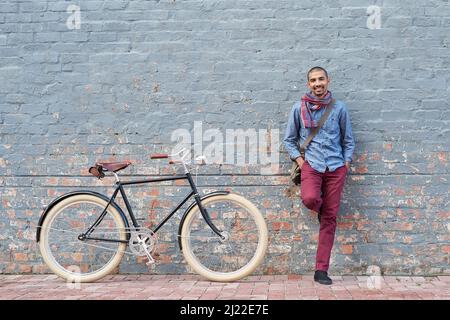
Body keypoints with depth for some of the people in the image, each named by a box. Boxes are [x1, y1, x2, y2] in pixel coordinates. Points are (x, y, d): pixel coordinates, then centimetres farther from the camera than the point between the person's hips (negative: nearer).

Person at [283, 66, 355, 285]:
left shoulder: (339, 108, 7)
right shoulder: (299, 108, 5)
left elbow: (348, 140, 14)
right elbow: (289, 140, 12)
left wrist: (346, 164, 4)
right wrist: (299, 160, -1)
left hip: (336, 168, 1)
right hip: (311, 165, -1)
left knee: (329, 219, 0)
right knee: (310, 198, -32)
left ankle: (321, 270, 7)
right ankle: (320, 208, 9)